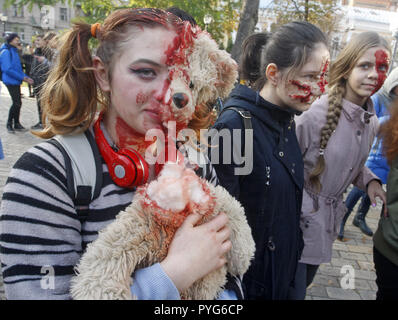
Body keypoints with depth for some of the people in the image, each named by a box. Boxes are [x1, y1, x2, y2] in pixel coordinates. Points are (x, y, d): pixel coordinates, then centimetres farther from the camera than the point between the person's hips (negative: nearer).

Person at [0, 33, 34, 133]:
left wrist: (25, 77, 6)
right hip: (11, 81, -9)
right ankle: (9, 124, 4)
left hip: (16, 81, 9)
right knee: (16, 103, -10)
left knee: (18, 103, 11)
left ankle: (16, 124, 20)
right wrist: (22, 77, -17)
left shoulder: (14, 51, 15)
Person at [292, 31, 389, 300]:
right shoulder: (317, 113, -20)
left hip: (329, 217, 7)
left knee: (305, 281, 23)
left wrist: (370, 181, -2)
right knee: (294, 290, 3)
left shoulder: (372, 123, 4)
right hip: (301, 217, -7)